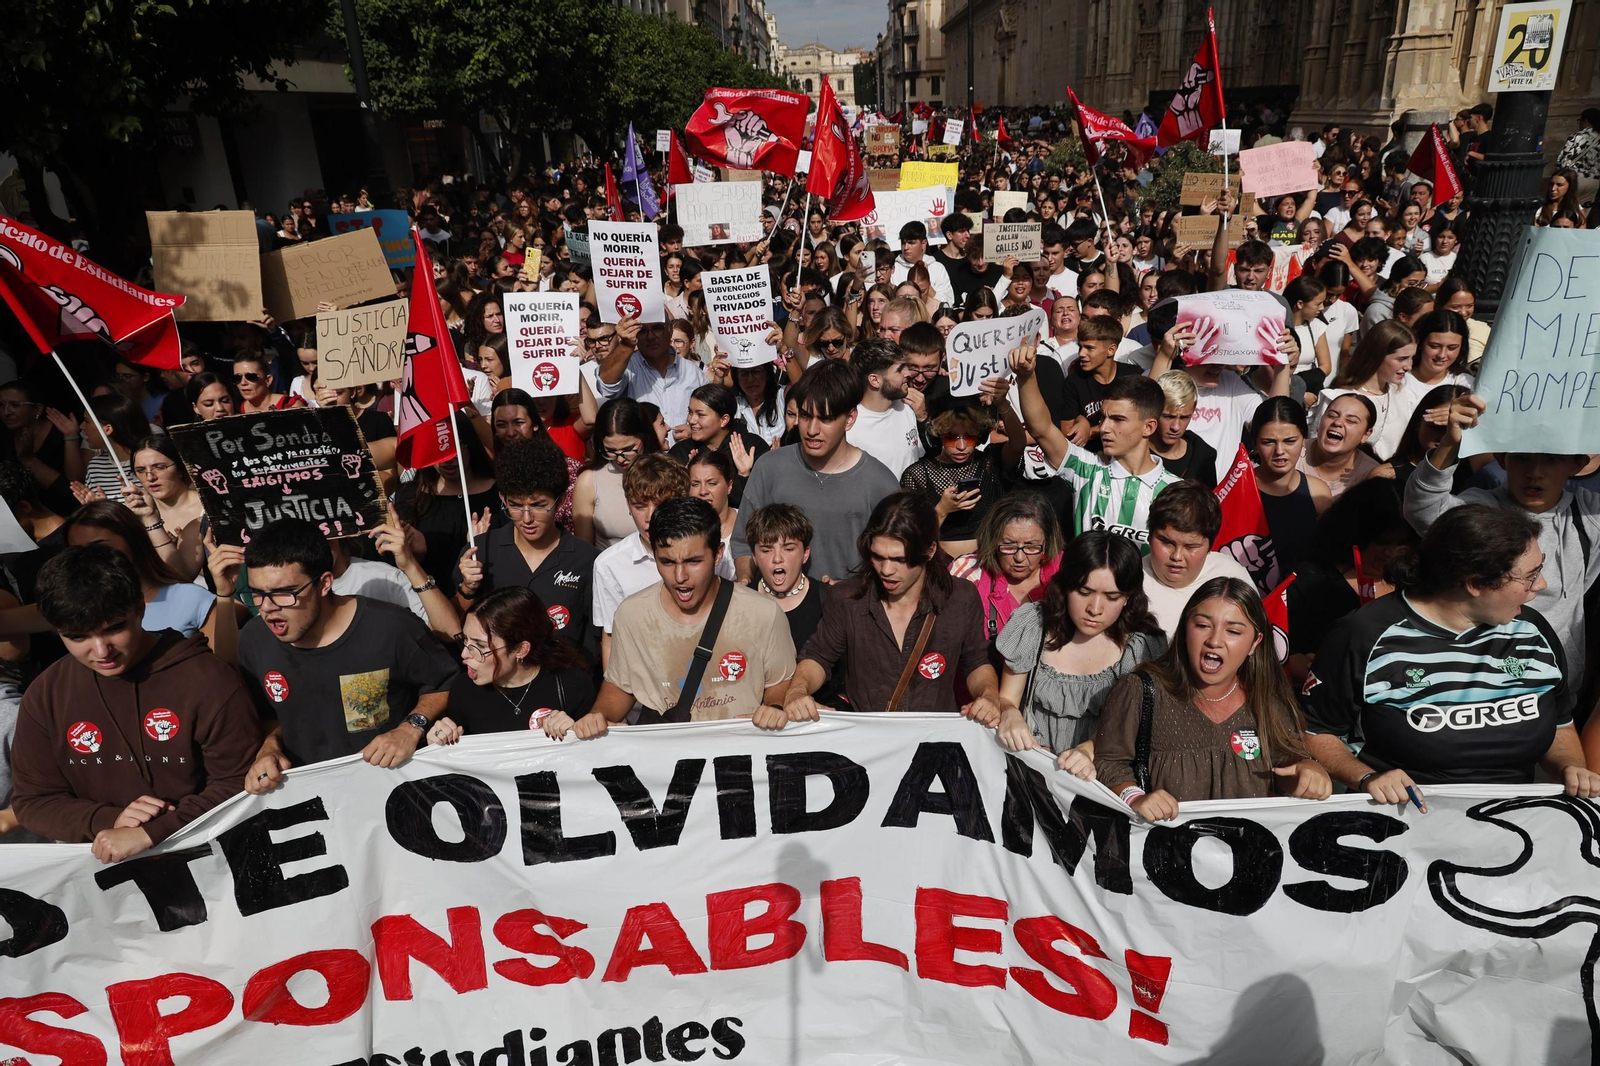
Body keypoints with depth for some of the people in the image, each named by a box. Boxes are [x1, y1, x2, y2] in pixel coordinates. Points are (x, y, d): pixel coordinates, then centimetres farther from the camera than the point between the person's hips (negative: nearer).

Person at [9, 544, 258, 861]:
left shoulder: (209, 681, -12)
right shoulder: (44, 697, 2)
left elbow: (238, 785, -9)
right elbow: (33, 800, 8)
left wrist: (151, 832, -18)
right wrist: (106, 820, -10)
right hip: (97, 861, 2)